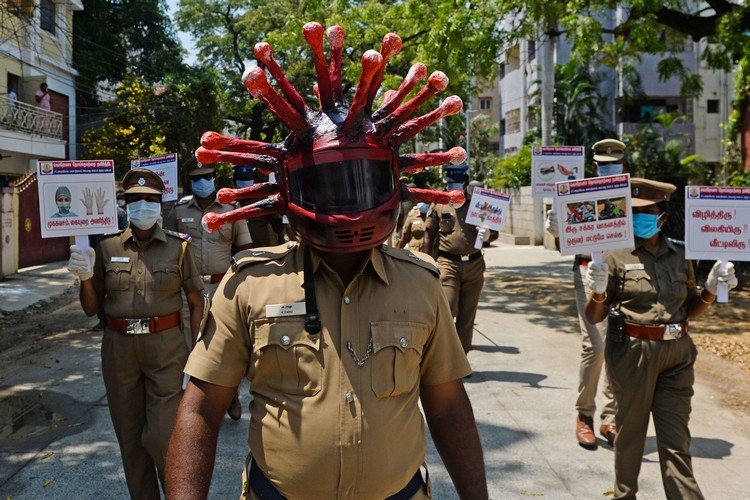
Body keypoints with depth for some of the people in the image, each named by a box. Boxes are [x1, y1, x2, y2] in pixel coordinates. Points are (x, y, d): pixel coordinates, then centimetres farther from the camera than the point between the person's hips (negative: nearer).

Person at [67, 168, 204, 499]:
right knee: (130, 439, 13)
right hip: (118, 349, 3)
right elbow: (91, 308, 7)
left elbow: (196, 303, 0)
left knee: (161, 438, -3)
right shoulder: (108, 248, 2)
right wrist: (84, 277, -12)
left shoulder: (178, 248, -3)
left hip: (166, 349, -3)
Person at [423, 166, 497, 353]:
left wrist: (488, 235, -10)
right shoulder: (440, 205, 5)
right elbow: (429, 235, 6)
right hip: (448, 263, -2)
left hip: (474, 264, 2)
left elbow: (495, 232, 14)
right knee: (449, 308, -15)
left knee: (467, 315, 7)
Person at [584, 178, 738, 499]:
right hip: (631, 353, -2)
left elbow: (690, 311, 15)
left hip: (675, 355, 3)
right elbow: (595, 317, -3)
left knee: (676, 439, 5)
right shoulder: (616, 255, -5)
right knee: (630, 432, 12)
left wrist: (711, 288, -2)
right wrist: (598, 291, -23)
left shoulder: (679, 255, 6)